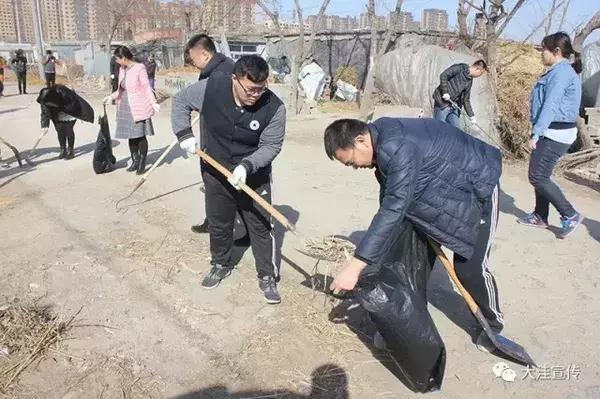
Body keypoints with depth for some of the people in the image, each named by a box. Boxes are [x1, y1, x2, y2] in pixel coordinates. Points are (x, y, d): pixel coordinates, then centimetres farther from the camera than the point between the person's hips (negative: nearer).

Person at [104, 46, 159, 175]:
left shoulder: (139, 68, -11)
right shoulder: (122, 69, 11)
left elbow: (147, 87, -13)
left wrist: (153, 102, -23)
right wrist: (112, 97, 19)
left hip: (139, 108, -7)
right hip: (126, 108, 7)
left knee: (140, 136, -4)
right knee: (131, 136, 8)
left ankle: (142, 164, 5)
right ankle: (135, 162, 19)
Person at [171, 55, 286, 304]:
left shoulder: (274, 107, -23)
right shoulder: (211, 88, -19)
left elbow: (270, 146, -17)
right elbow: (181, 101, -2)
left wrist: (247, 165, -33)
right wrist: (184, 134, -13)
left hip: (254, 177, -1)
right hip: (215, 173, 2)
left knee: (261, 227, 5)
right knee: (218, 224, 17)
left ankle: (267, 277, 21)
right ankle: (221, 265, 41)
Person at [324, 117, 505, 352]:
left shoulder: (398, 148, -38)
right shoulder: (383, 144, -8)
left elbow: (393, 210, -44)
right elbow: (390, 204, -1)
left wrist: (355, 267, -45)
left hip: (477, 188, -9)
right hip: (443, 190, 9)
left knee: (470, 267, -4)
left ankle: (493, 324, 22)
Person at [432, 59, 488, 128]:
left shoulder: (469, 81, 14)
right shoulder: (459, 68, -7)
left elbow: (466, 99, 16)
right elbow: (443, 76, -14)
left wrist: (471, 115, 11)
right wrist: (445, 92, -21)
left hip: (454, 107, 8)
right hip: (442, 103, -8)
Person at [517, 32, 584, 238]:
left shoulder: (561, 72, -15)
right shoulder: (561, 71, 15)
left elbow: (551, 106, -22)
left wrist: (536, 134, -26)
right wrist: (539, 132, 21)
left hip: (555, 134, -10)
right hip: (552, 132, 10)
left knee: (538, 177, -7)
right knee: (541, 175, 15)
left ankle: (571, 215, 1)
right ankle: (540, 216, 24)